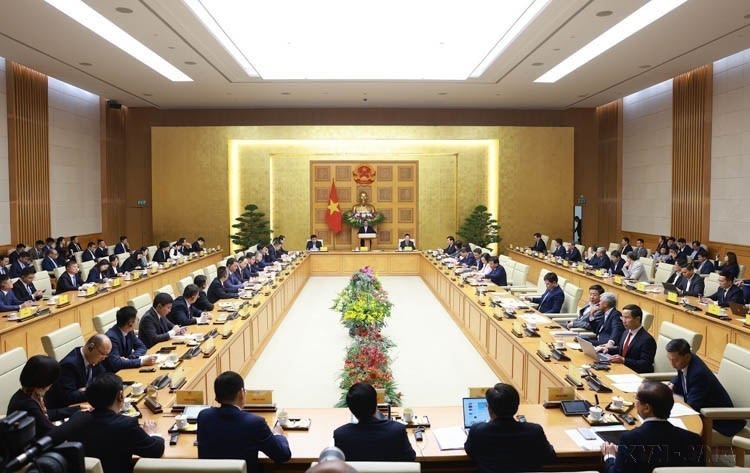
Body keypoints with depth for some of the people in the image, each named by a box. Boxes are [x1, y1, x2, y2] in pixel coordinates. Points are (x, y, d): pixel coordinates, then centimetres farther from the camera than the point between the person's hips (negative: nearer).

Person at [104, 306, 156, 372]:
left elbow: (142, 347, 6)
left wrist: (129, 358, -13)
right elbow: (116, 363, -32)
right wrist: (142, 361, -34)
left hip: (124, 369, 7)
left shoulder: (129, 331, -2)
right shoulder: (111, 336, -23)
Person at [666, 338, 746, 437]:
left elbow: (692, 406, -30)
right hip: (702, 410, 8)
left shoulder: (698, 373, -32)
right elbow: (679, 380, 14)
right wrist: (671, 387, -7)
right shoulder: (685, 363, -8)